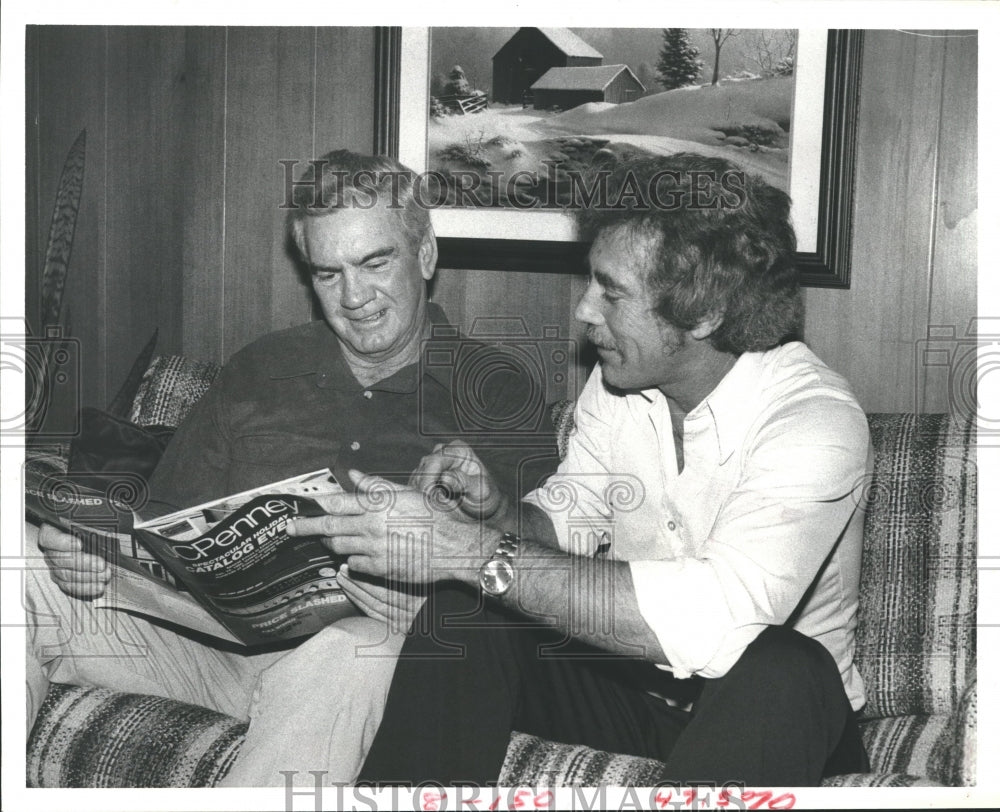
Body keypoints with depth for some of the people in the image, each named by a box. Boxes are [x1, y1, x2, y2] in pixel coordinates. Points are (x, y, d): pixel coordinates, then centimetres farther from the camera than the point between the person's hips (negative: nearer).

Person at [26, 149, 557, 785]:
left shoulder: (499, 396, 6)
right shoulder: (263, 369, 18)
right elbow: (168, 524, 16)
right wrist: (100, 547, -6)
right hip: (211, 627, 4)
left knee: (354, 652, -40)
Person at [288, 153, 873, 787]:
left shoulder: (820, 422, -25)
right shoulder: (618, 382, -3)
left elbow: (713, 622, -39)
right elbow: (566, 526, 6)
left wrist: (480, 552, -37)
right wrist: (497, 513, -18)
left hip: (778, 709, -5)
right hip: (632, 675, 5)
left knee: (779, 671, -38)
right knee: (463, 615, -17)